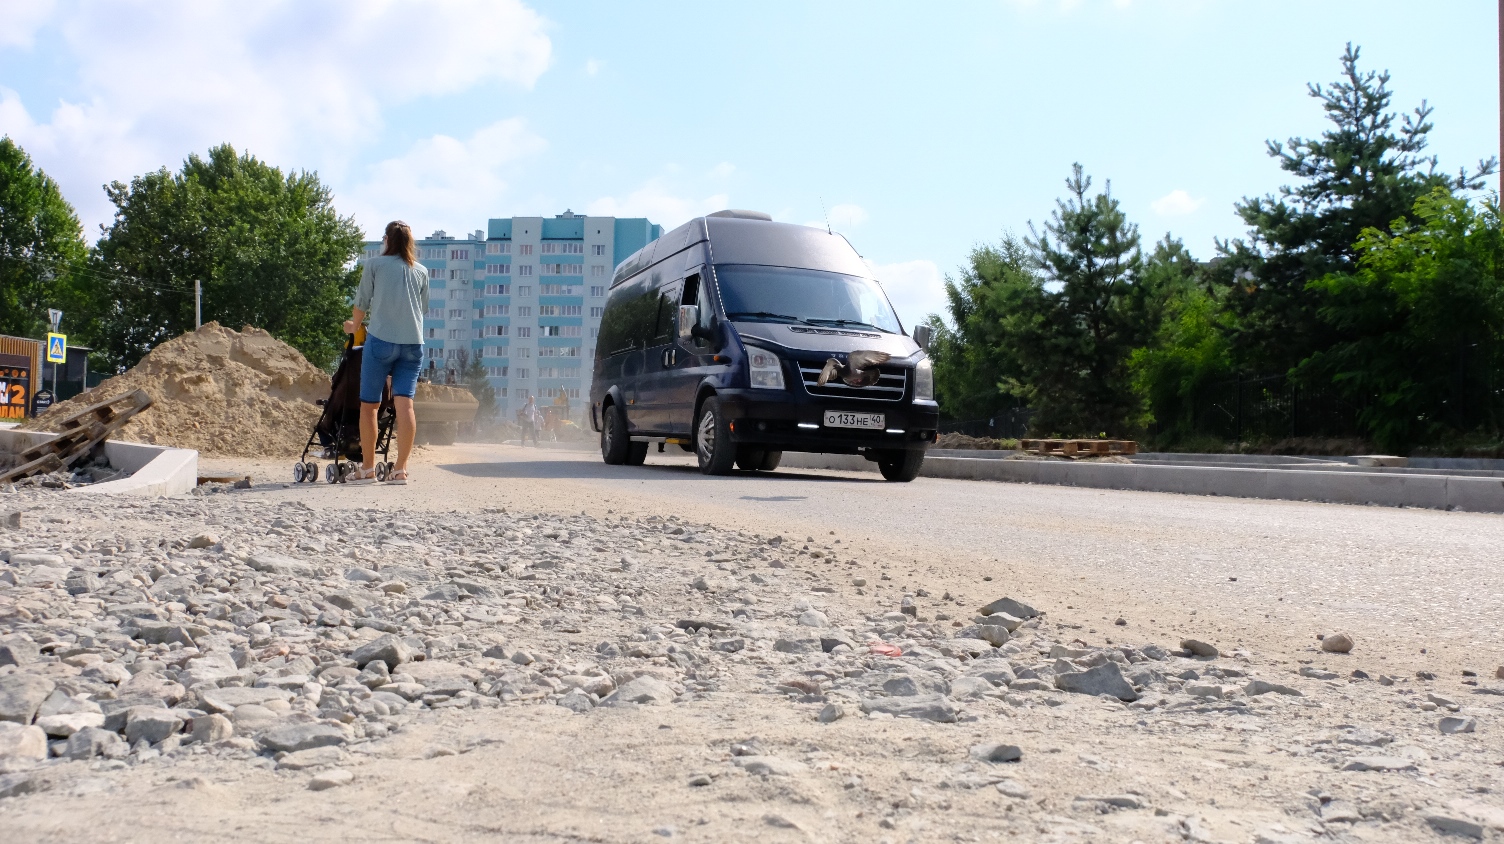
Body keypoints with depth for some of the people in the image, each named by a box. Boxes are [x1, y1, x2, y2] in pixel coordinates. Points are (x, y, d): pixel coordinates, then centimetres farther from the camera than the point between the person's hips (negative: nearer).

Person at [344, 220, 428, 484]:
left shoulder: (374, 265, 5)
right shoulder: (421, 271, 14)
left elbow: (361, 303, 8)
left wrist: (354, 327, 26)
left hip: (381, 340, -3)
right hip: (413, 343, 3)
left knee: (369, 404, 6)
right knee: (404, 403, -2)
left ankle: (368, 469, 8)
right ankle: (400, 469, -6)